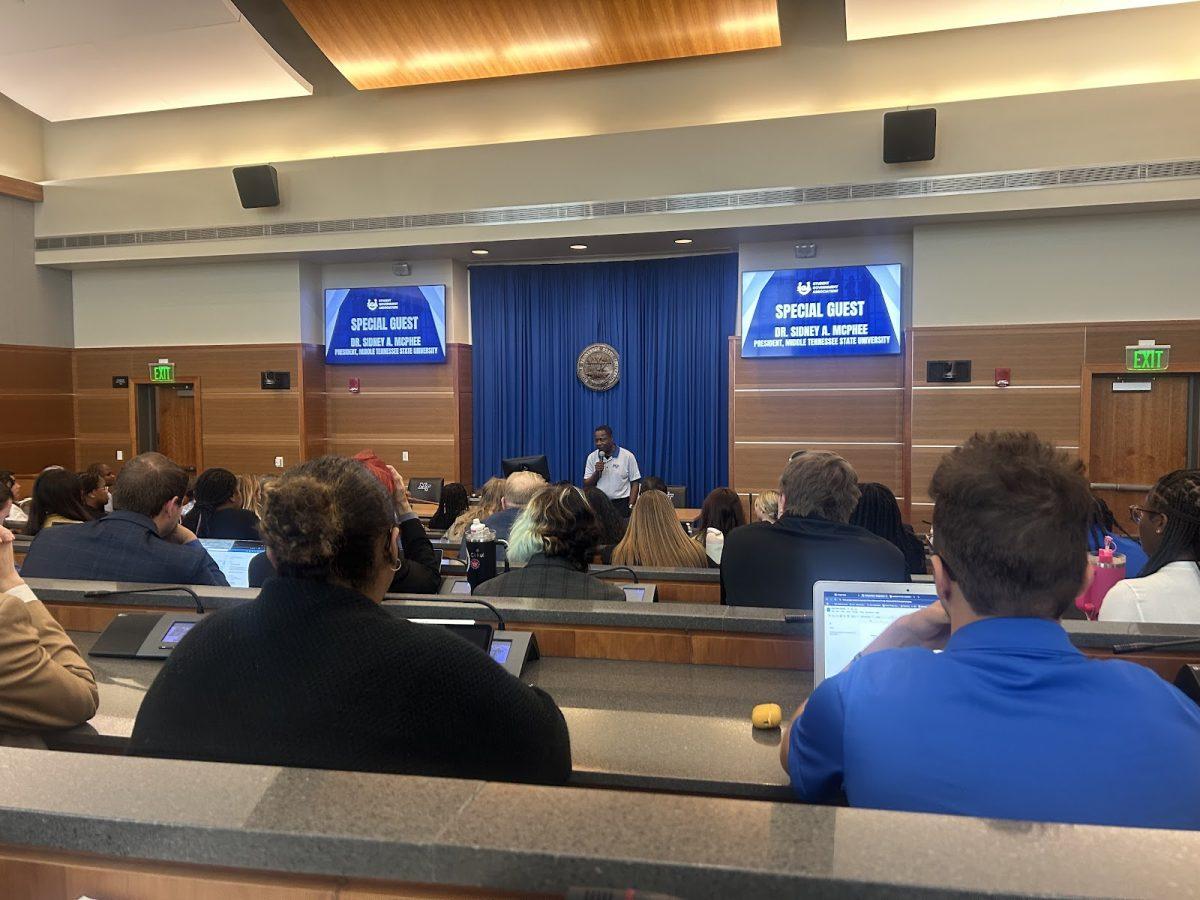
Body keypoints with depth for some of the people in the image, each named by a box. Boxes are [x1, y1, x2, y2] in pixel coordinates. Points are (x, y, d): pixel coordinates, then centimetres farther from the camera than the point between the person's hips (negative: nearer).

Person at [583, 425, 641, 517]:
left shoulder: (627, 456, -4)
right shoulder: (592, 457, 5)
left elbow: (634, 484, -1)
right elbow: (586, 485, 6)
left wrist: (630, 507, -8)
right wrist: (597, 472, -12)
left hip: (621, 503, -2)